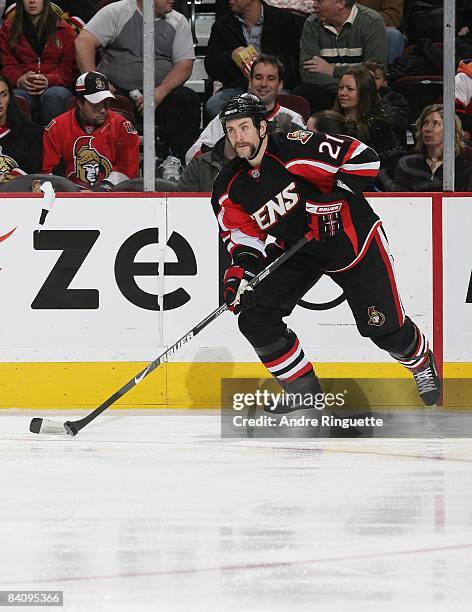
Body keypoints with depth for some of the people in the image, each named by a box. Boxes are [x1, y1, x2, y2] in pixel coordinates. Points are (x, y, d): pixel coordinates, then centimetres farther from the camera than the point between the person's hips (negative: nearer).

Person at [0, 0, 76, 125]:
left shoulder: (64, 30, 16)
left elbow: (69, 68, 8)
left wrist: (48, 80, -12)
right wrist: (19, 80, -13)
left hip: (55, 86, 0)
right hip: (23, 88, 0)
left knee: (54, 95, -37)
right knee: (16, 98, -36)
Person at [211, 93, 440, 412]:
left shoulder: (295, 150, -26)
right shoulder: (230, 187, -6)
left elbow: (363, 158, -26)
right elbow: (243, 231, 2)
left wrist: (336, 198, -31)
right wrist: (240, 269, -15)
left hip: (353, 239, -5)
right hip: (298, 252, 6)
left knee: (383, 326, -2)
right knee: (255, 316, -10)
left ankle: (422, 363, 33)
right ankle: (303, 390, 5)